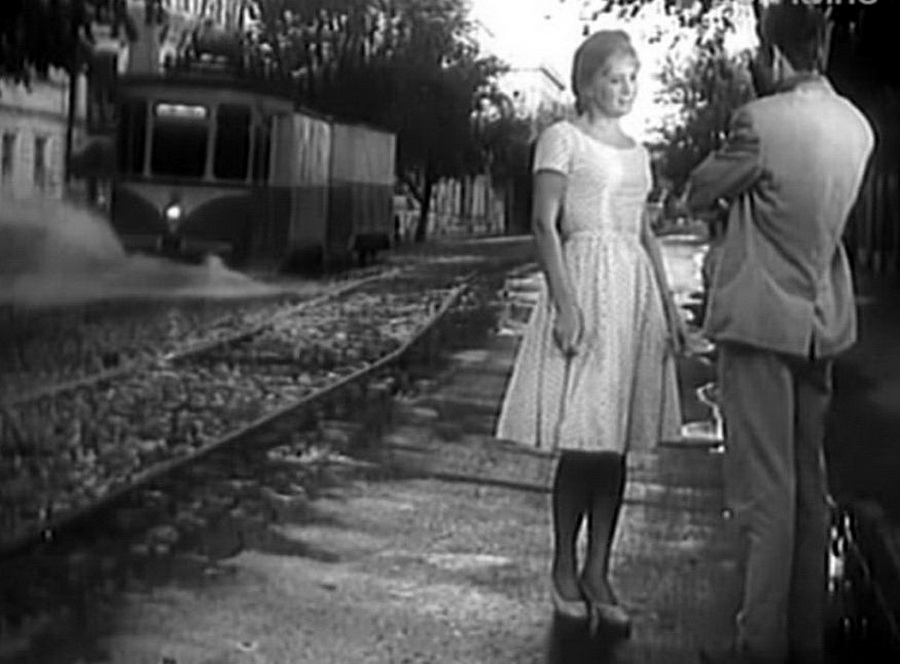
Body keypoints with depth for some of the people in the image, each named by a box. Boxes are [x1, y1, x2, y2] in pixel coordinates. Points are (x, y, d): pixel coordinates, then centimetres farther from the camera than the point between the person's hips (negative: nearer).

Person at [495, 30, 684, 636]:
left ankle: (598, 575, 11)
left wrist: (669, 306, 14)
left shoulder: (636, 151, 18)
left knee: (615, 442, 5)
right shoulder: (563, 138, -1)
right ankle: (565, 568, 11)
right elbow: (545, 224, -9)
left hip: (635, 291, 6)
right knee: (581, 443, -6)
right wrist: (566, 305, -17)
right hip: (586, 287, -6)